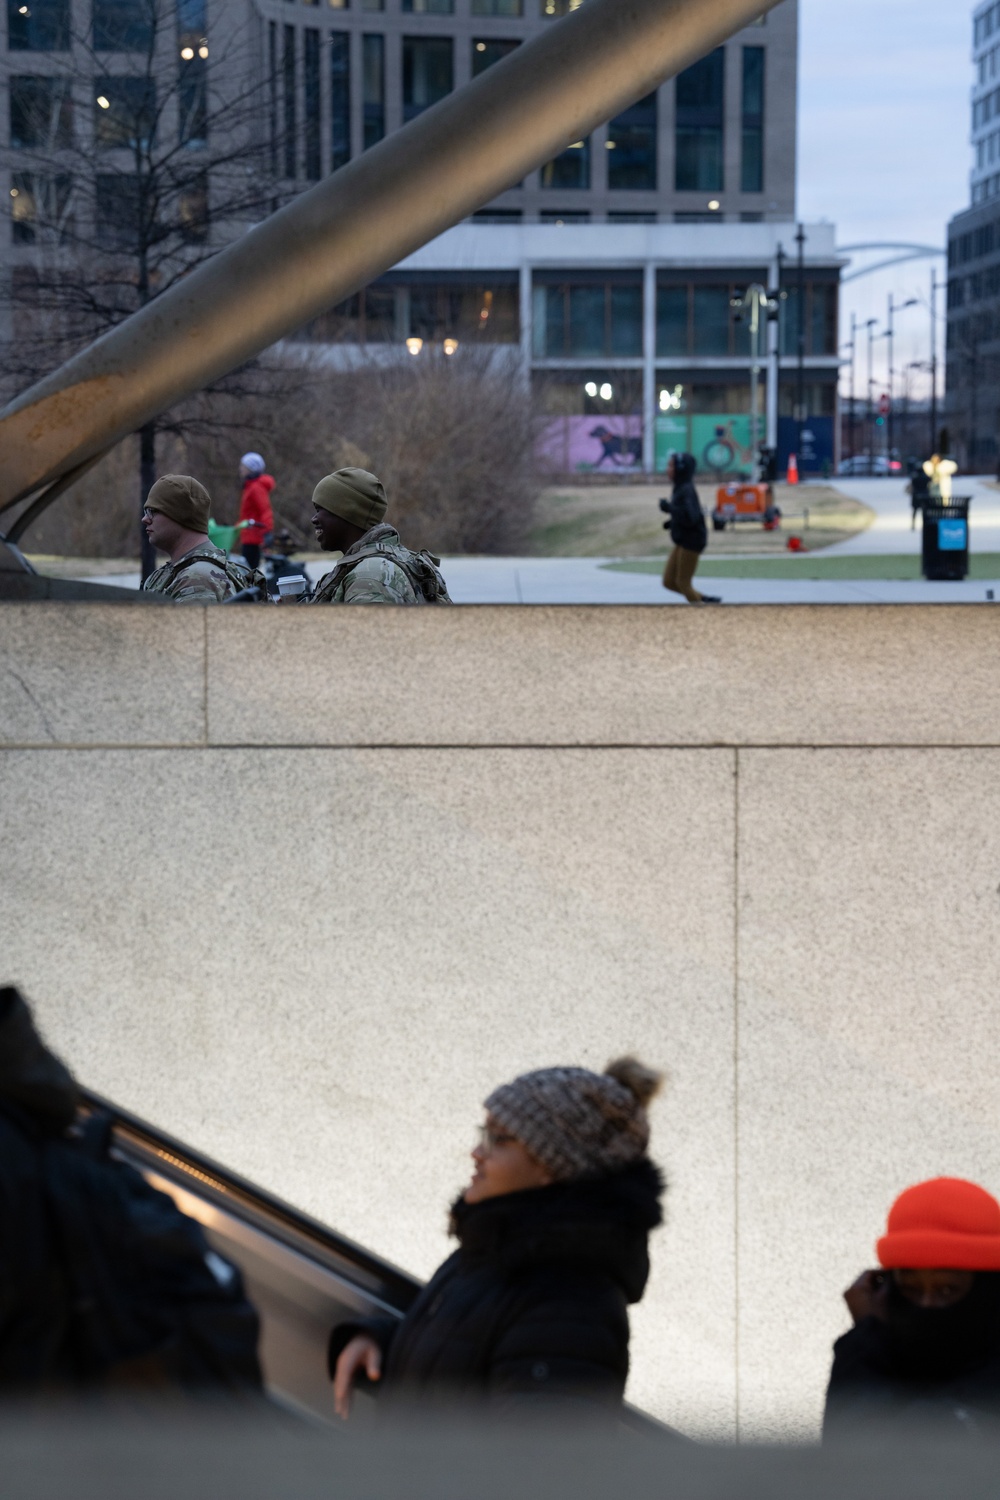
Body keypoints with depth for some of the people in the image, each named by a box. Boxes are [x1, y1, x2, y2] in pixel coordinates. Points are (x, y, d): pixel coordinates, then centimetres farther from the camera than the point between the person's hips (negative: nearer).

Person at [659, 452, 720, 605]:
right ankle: (707, 600, 17)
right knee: (668, 582, 9)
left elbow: (690, 518, -30)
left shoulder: (687, 491, -18)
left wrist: (669, 508, -22)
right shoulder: (680, 489, 10)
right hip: (682, 542, 9)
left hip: (692, 542, -9)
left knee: (683, 583, -2)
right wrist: (671, 522, 9)